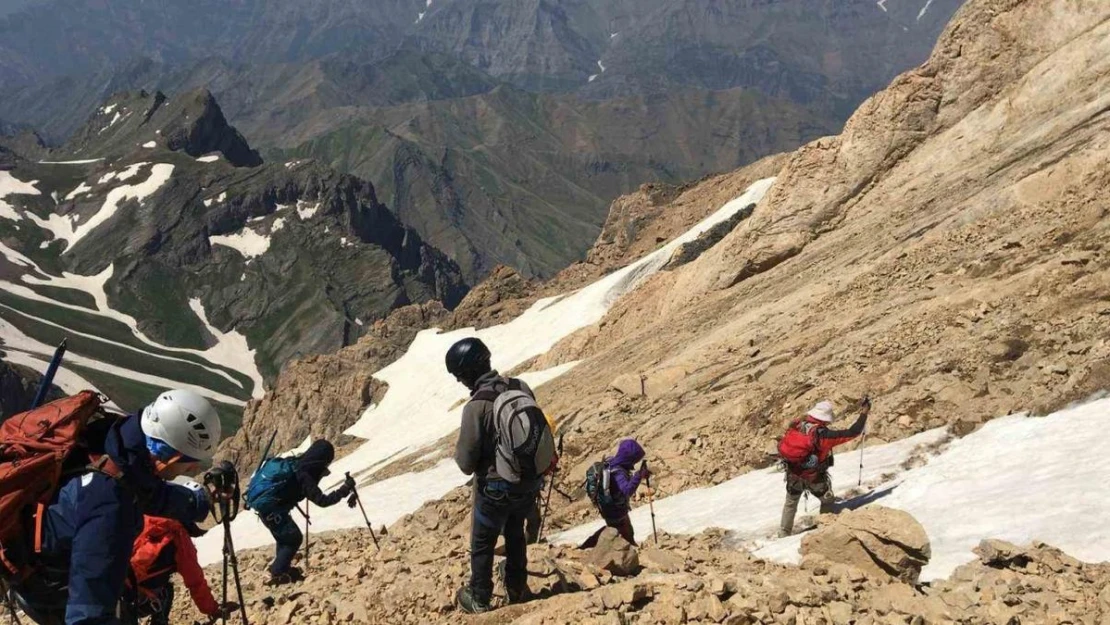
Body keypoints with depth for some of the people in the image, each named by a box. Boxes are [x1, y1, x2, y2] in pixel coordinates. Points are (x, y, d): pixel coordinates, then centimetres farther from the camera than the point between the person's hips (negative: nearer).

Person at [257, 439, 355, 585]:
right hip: (271, 509, -8)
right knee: (294, 537, 2)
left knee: (285, 536, 22)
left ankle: (281, 567, 34)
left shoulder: (296, 463, 0)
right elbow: (322, 500, -24)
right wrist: (345, 489, -22)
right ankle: (277, 574, 6)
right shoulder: (304, 476, -24)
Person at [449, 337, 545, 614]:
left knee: (482, 544, 18)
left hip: (495, 488, -5)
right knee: (515, 534, 29)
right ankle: (517, 588, 44)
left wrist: (460, 452, 2)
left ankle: (479, 599, 33)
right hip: (529, 481, 5)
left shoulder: (476, 407, -27)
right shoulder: (522, 388, -10)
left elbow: (466, 463, -19)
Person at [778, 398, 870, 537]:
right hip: (814, 479, -4)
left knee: (790, 503, 25)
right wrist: (864, 413, -12)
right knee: (828, 501, 23)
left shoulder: (796, 426, -13)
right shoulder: (824, 435, -25)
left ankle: (784, 532, 34)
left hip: (793, 474, 4)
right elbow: (852, 432, -22)